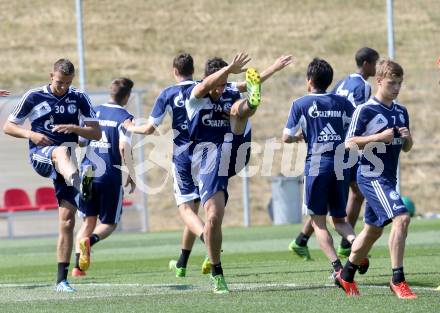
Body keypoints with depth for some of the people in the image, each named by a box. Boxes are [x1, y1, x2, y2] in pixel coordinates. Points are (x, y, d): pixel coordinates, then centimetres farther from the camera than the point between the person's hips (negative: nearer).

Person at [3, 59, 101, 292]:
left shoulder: (79, 99, 8)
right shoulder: (33, 97, 4)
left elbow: (96, 133, 4)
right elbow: (8, 127, 8)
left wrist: (74, 128, -15)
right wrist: (31, 135, -12)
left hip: (67, 157, 3)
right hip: (39, 156, -3)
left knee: (67, 220, -6)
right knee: (62, 151, -40)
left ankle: (62, 280, 0)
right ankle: (74, 178, -78)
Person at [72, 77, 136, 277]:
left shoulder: (94, 111, 11)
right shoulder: (124, 117, -5)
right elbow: (124, 148, -16)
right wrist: (132, 175, -5)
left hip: (87, 173, 4)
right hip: (110, 176, -4)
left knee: (88, 221, 15)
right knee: (109, 223, 9)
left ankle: (78, 266, 1)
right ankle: (89, 240, -23)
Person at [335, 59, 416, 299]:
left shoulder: (401, 112, 11)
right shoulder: (365, 111, -10)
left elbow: (406, 148, 19)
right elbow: (349, 143, -13)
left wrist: (407, 137, -4)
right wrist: (379, 137, -21)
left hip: (388, 178, 8)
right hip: (371, 176, -8)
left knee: (373, 230, 18)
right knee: (401, 217, -23)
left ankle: (346, 276, 35)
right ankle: (397, 280, -19)